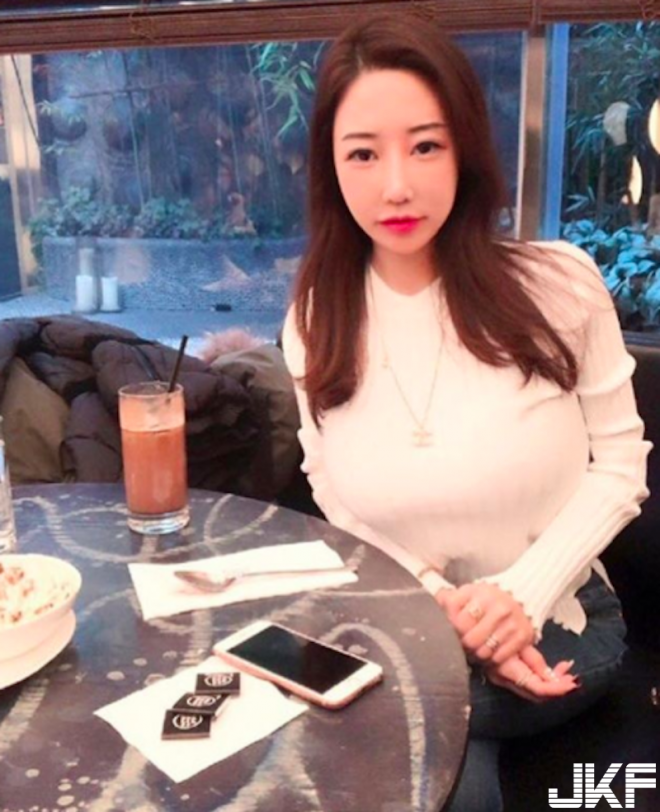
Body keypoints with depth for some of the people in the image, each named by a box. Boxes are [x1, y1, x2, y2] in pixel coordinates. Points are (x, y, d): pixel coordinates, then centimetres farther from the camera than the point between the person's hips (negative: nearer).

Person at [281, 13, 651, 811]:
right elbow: (334, 506, 0)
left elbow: (620, 463, -4)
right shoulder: (314, 323, -5)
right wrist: (442, 606, -15)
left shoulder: (558, 283, -12)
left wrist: (521, 595, -18)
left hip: (554, 619, -2)